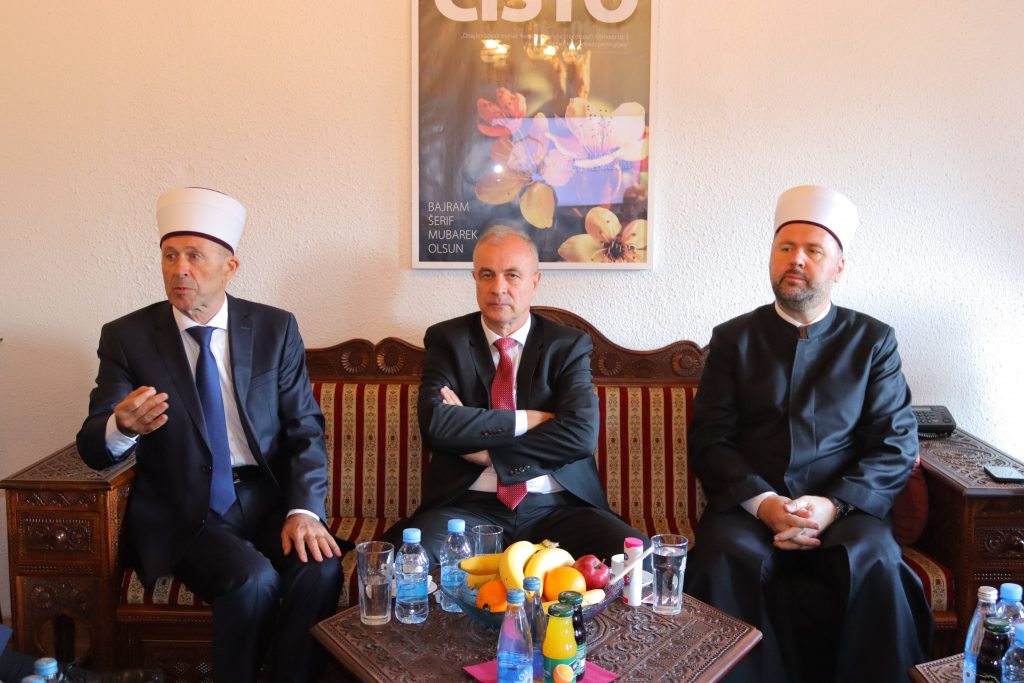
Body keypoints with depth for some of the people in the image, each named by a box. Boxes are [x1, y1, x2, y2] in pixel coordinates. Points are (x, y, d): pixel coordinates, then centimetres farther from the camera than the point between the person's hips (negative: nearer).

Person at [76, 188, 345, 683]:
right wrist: (121, 427, -29)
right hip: (183, 513, -1)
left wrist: (304, 510, -16)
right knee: (253, 579, -28)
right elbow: (93, 448, -3)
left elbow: (305, 428, 0)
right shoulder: (127, 337, 0)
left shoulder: (275, 329, 2)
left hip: (269, 498, 2)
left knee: (320, 568, -26)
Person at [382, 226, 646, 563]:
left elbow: (581, 435, -9)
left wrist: (486, 450, -10)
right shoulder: (446, 340, 7)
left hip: (558, 506, 1)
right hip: (468, 506, 0)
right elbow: (435, 423, -10)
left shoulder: (569, 345, 7)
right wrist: (527, 420, -9)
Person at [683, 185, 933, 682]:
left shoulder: (873, 340, 10)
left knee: (875, 566, -31)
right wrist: (762, 502, -14)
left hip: (844, 509, 0)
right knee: (725, 562, -31)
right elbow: (709, 439, 3)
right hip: (748, 505, 0)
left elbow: (897, 446, 4)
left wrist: (833, 504, -13)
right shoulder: (734, 338, 11)